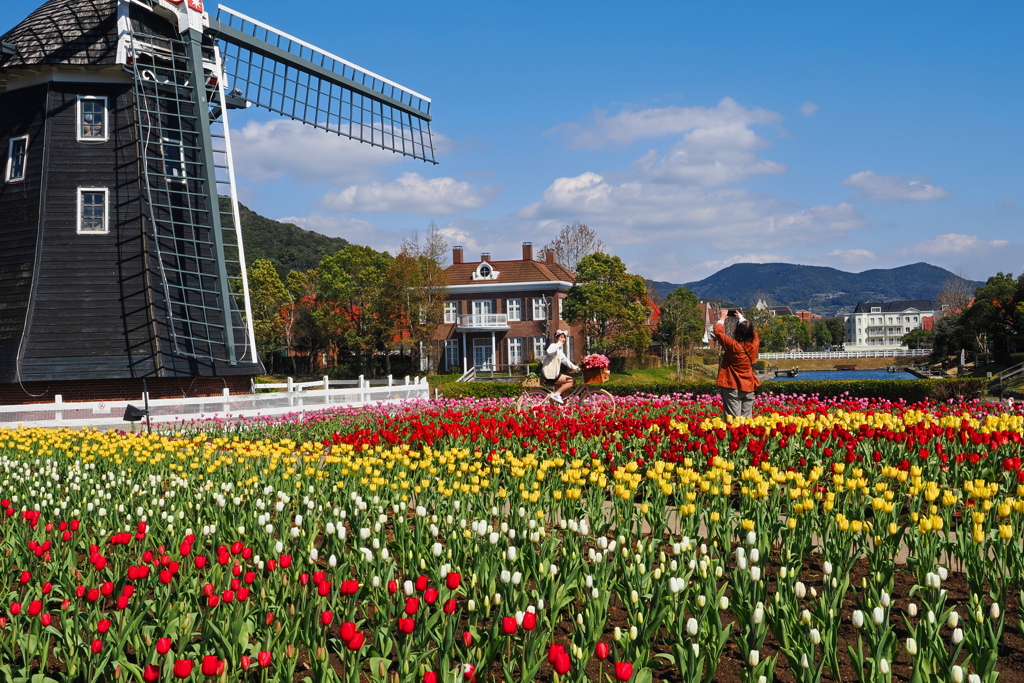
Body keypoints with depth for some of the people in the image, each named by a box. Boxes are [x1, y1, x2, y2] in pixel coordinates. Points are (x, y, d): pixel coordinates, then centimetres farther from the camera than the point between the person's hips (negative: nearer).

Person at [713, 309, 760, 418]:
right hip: (748, 388, 5)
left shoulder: (733, 345, -18)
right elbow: (753, 332, 19)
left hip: (732, 387, -5)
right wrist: (742, 318, 31)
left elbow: (718, 332, -7)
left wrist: (722, 318, 10)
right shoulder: (754, 344, -3)